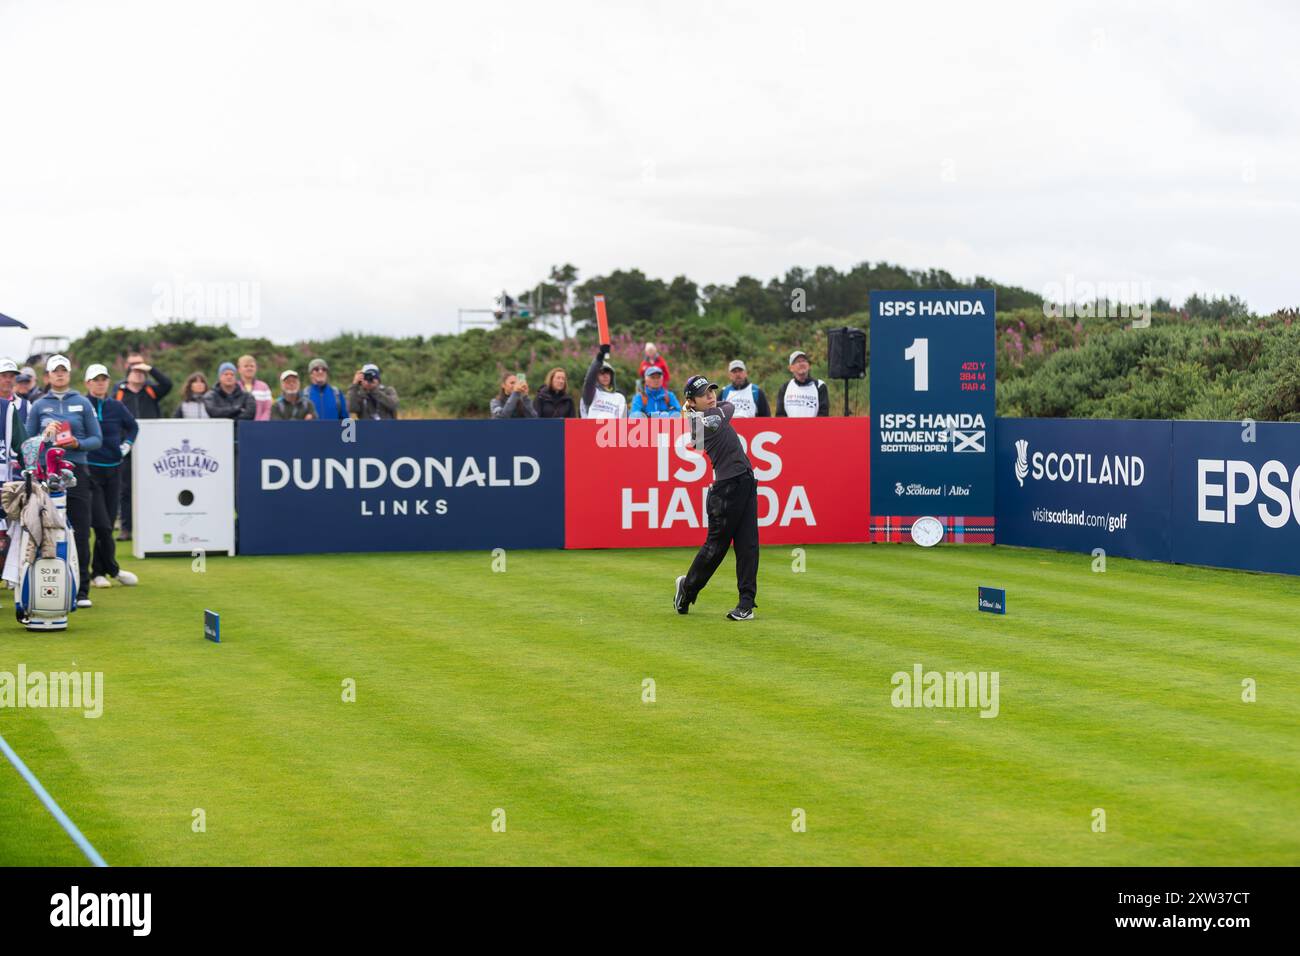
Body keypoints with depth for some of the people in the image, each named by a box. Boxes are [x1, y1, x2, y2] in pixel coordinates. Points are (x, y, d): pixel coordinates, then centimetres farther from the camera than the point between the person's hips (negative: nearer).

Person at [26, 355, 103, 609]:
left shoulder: (82, 403, 9)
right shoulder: (39, 405, 10)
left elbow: (97, 439, 7)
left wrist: (78, 444, -11)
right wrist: (45, 437, -9)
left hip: (76, 472, 0)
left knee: (80, 532, -4)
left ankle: (81, 590, 1)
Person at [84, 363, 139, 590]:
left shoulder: (116, 407, 7)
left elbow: (133, 426, 23)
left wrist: (127, 444, 10)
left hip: (114, 470, 4)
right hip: (89, 470, -4)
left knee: (108, 523, 5)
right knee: (101, 524, -10)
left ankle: (98, 572, 12)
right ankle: (112, 569, 0)